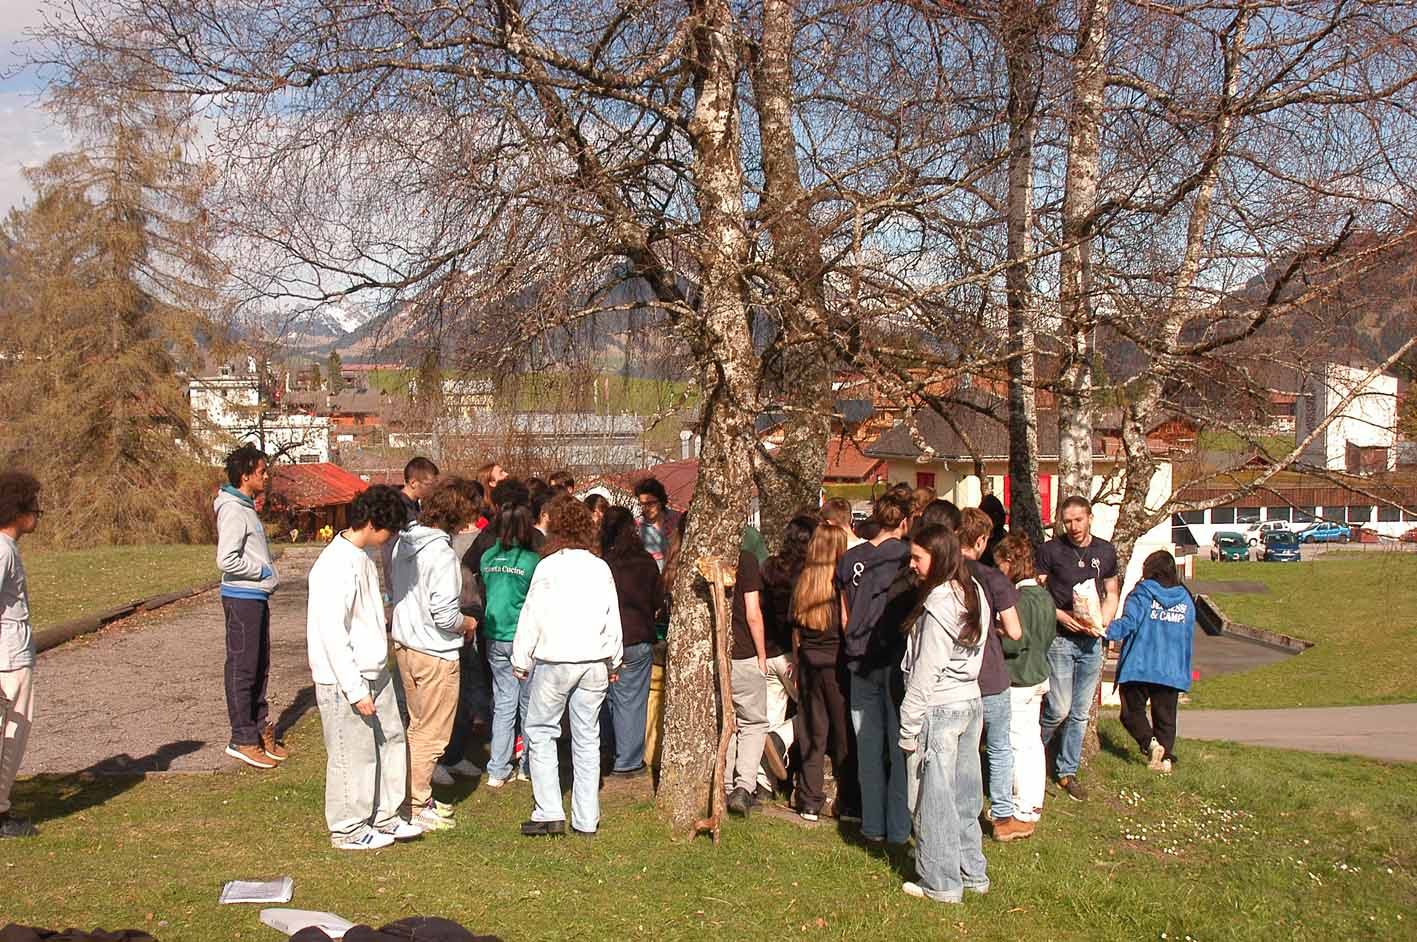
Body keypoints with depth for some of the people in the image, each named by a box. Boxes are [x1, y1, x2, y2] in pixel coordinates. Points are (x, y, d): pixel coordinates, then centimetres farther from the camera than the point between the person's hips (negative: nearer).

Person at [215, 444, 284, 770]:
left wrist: (267, 568, 7)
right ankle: (243, 740, 2)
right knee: (242, 669, -3)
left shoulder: (247, 508, 15)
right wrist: (263, 570, -13)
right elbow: (226, 560, -24)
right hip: (242, 598, -10)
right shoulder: (233, 510, -16)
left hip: (257, 597, 10)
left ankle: (260, 729, 24)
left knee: (259, 666, 15)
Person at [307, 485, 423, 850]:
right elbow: (332, 634, -24)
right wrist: (355, 690, -22)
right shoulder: (336, 565, -22)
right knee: (354, 755, 2)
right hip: (345, 680, -9)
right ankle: (349, 829, 18)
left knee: (391, 739, 16)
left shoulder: (363, 556, 8)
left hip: (374, 672, 10)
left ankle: (385, 816, 30)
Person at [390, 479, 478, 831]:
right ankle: (417, 806, 13)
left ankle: (418, 797, 31)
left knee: (418, 726, 21)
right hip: (435, 653, -8)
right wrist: (468, 624, -4)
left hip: (403, 644, 9)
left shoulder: (403, 543, 3)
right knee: (432, 734, 5)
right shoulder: (441, 554, -22)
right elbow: (445, 615, -25)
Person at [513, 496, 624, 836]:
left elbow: (532, 617, -6)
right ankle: (586, 819, 13)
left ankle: (549, 813, 0)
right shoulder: (601, 568, 3)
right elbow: (613, 619, 10)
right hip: (595, 662, 4)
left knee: (540, 732, 7)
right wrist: (614, 661, 22)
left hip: (554, 660, -4)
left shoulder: (548, 566, -9)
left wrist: (521, 661, 3)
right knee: (587, 738, 10)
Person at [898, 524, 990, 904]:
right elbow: (975, 652, 10)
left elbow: (926, 670, -17)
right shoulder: (973, 592, 8)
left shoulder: (939, 602, -18)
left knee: (936, 798, 2)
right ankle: (972, 872, 25)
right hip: (971, 702, 9)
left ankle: (941, 883, 10)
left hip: (940, 708, -9)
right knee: (964, 795, 16)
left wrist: (909, 726, -12)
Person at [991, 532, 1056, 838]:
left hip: (1017, 681, -9)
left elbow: (1012, 643, -25)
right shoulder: (1044, 596, 7)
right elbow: (1050, 635, 15)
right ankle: (1033, 807, 26)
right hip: (1038, 675, 9)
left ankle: (1023, 815, 5)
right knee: (1032, 741, 16)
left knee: (1019, 745, -2)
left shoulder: (1021, 599, -21)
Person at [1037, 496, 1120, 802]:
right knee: (1059, 709, -8)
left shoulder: (1106, 551, 7)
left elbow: (1111, 595, 15)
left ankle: (1068, 772, 20)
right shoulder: (1051, 550, -5)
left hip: (1091, 642, 4)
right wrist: (1061, 616, -17)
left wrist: (1102, 622, -4)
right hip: (1059, 639, -4)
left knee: (1080, 713, 8)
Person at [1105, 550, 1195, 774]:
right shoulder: (1186, 599, 9)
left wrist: (1105, 631, -27)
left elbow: (1129, 622, -20)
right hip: (1172, 670, 4)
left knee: (1132, 711, 6)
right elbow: (1188, 636, 15)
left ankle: (1151, 743, -15)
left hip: (1139, 666, -4)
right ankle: (1166, 756, 4)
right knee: (1165, 716, 12)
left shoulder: (1143, 593, -6)